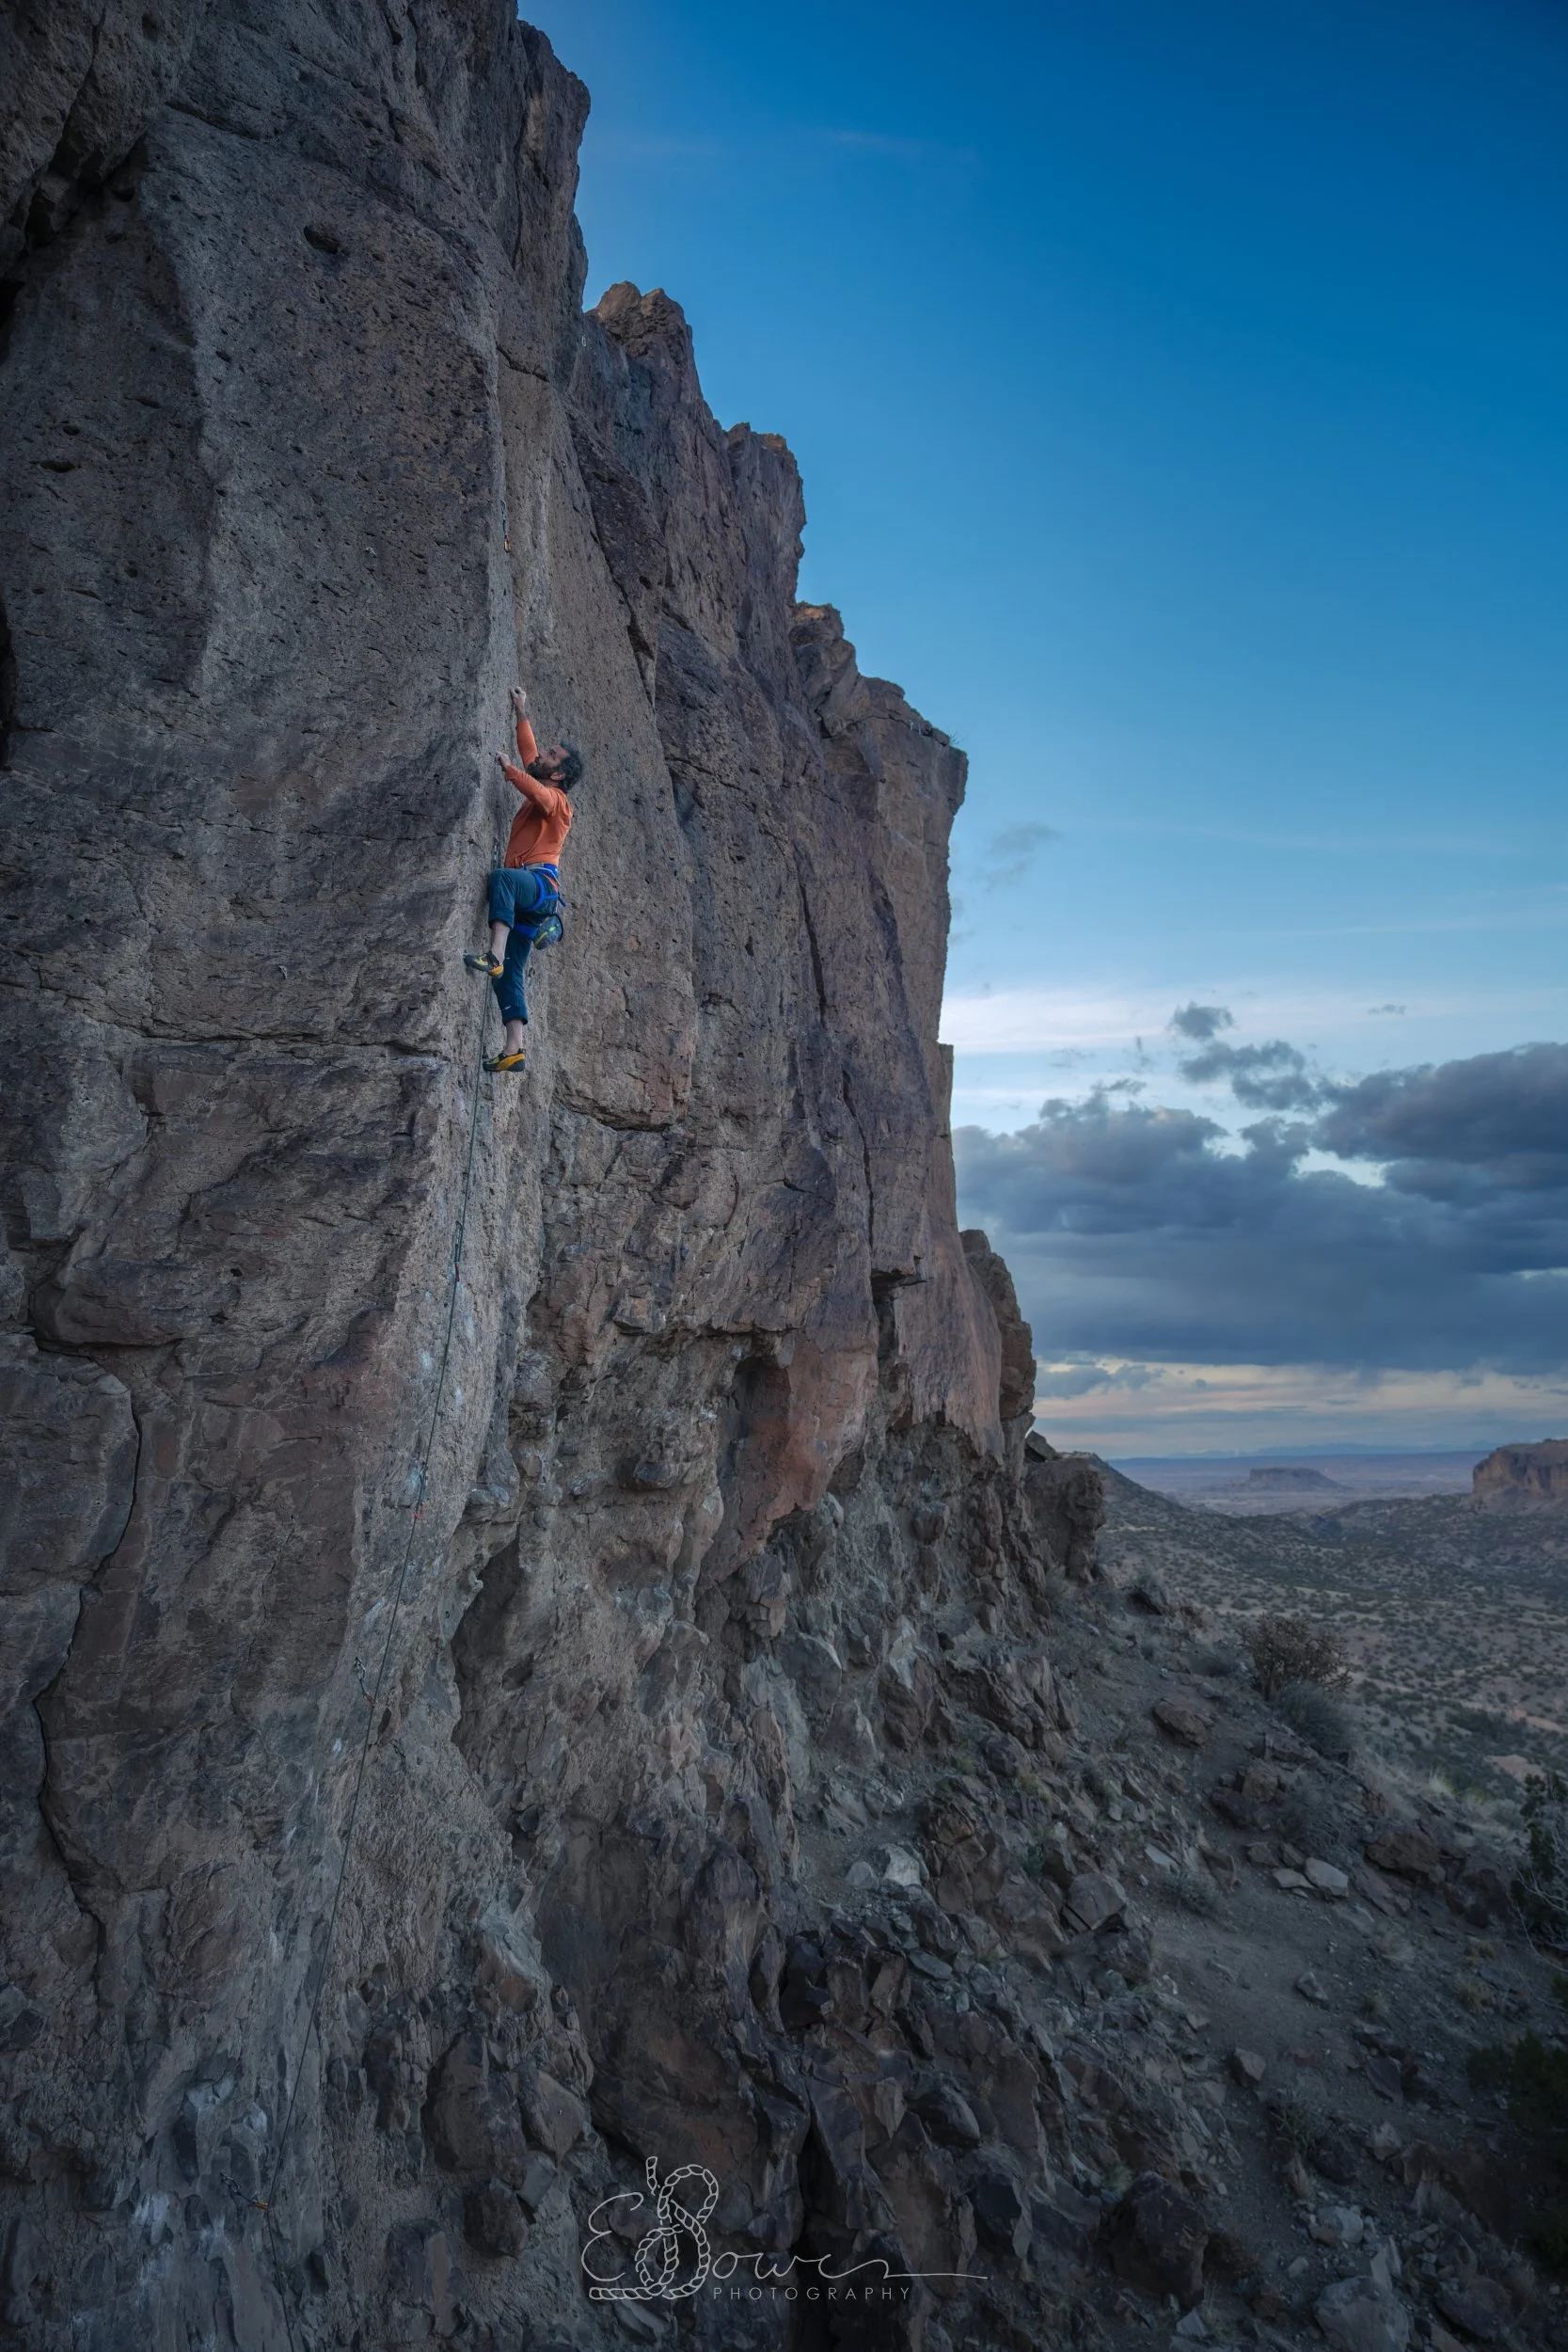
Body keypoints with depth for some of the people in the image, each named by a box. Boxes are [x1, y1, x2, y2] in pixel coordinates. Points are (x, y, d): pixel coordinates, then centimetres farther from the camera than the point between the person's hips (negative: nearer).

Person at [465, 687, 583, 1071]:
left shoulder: (555, 798, 6)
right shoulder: (541, 792, 29)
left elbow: (537, 792, -19)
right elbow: (528, 754, 43)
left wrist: (507, 766, -11)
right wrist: (521, 716, 42)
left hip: (541, 882, -8)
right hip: (523, 895, 8)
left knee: (501, 877, -40)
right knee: (509, 975, -5)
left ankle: (494, 955, -53)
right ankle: (513, 1049, -15)